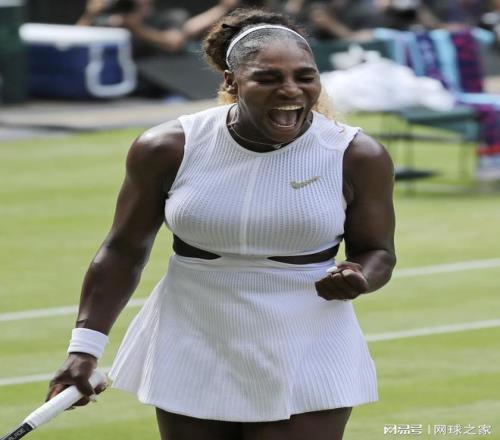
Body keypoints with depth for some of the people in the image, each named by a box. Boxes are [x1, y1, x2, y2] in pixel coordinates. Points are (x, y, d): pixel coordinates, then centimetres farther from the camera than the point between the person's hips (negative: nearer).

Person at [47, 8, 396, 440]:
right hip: (191, 359, 1)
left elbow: (378, 252, 3)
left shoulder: (357, 156, -8)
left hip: (306, 366, -1)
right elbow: (124, 251, 2)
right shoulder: (168, 149, -8)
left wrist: (358, 280, -21)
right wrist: (85, 347, -5)